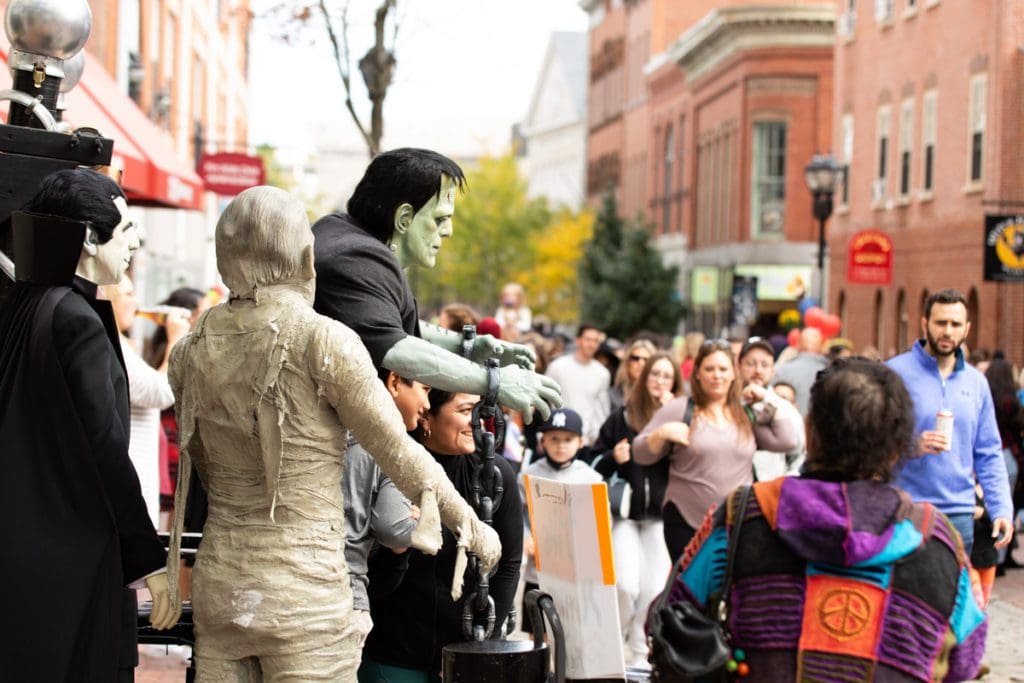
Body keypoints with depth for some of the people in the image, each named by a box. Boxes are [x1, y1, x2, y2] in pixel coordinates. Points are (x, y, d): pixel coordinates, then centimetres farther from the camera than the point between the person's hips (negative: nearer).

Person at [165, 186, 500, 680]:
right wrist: (473, 528, 8)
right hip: (304, 593, -5)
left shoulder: (191, 351, 3)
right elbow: (399, 454, -5)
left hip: (217, 584, 5)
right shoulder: (324, 341, -11)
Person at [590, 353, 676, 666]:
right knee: (626, 585, -12)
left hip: (660, 515, 1)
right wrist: (613, 457, -12)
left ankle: (640, 652, 14)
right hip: (625, 512, -1)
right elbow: (596, 463, 8)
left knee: (654, 589, -3)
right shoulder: (621, 417, 4)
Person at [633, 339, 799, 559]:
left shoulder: (748, 413, 12)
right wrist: (662, 433, -15)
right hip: (686, 522, -2)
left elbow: (787, 441, 4)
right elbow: (641, 455, 3)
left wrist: (771, 401, 5)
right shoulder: (678, 409, 4)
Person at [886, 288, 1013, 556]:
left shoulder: (976, 381, 12)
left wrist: (1002, 510, 4)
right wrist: (912, 446, -23)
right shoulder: (895, 373, -3)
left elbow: (989, 455, 13)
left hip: (960, 515, 4)